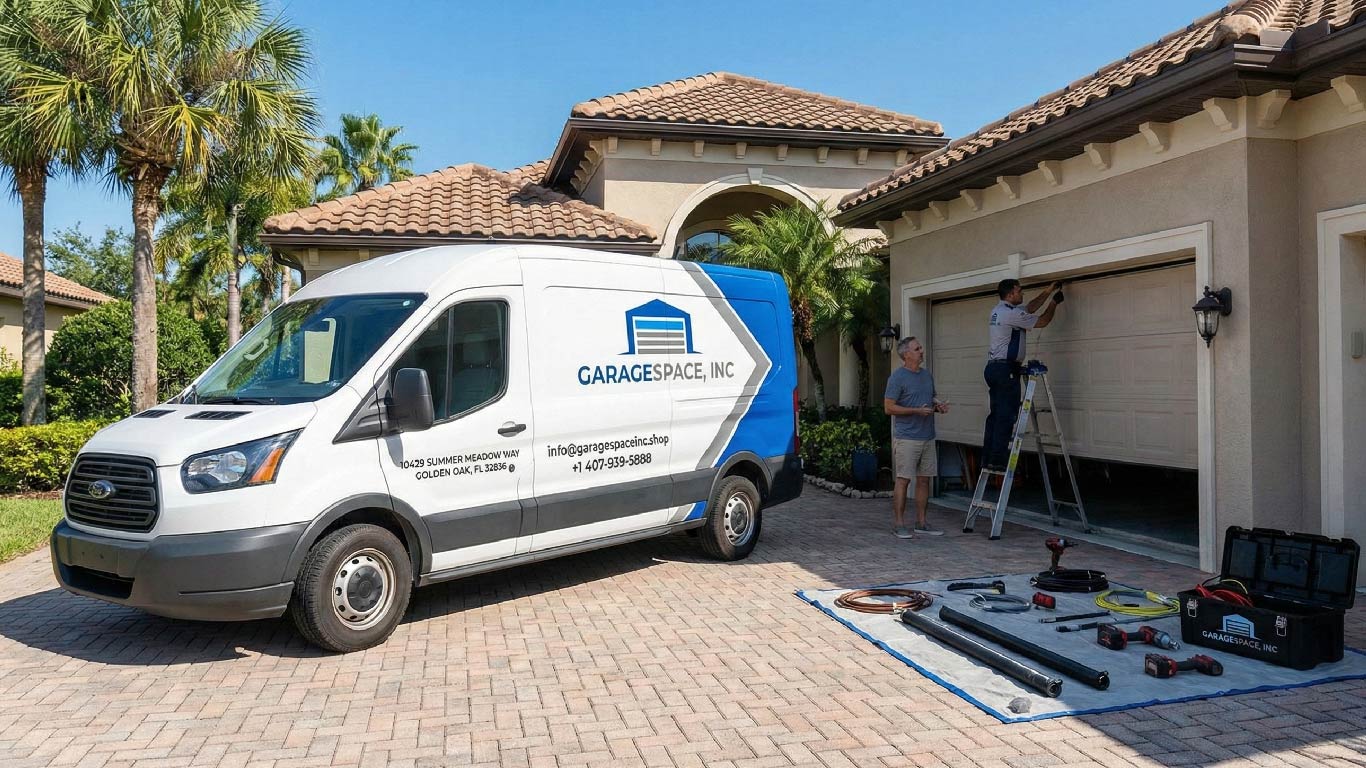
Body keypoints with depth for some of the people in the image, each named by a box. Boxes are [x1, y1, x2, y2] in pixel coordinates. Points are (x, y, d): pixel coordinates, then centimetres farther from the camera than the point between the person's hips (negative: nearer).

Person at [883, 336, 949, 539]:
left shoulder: (927, 375, 13)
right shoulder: (897, 377, -10)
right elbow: (889, 408, -13)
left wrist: (939, 405, 2)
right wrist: (917, 411, -19)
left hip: (927, 437, 7)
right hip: (907, 438, -7)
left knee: (924, 480, 10)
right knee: (903, 480, -4)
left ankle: (921, 523, 18)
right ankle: (898, 524, 2)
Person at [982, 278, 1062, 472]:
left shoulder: (998, 310, 17)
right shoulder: (1011, 313, -12)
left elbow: (1030, 308, 29)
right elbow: (1042, 321, -1)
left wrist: (1048, 292, 32)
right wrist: (1054, 303, 15)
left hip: (993, 367, 10)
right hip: (1006, 369, -10)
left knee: (996, 415, 9)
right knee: (1006, 416, -8)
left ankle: (988, 459, 8)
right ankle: (998, 461, -10)